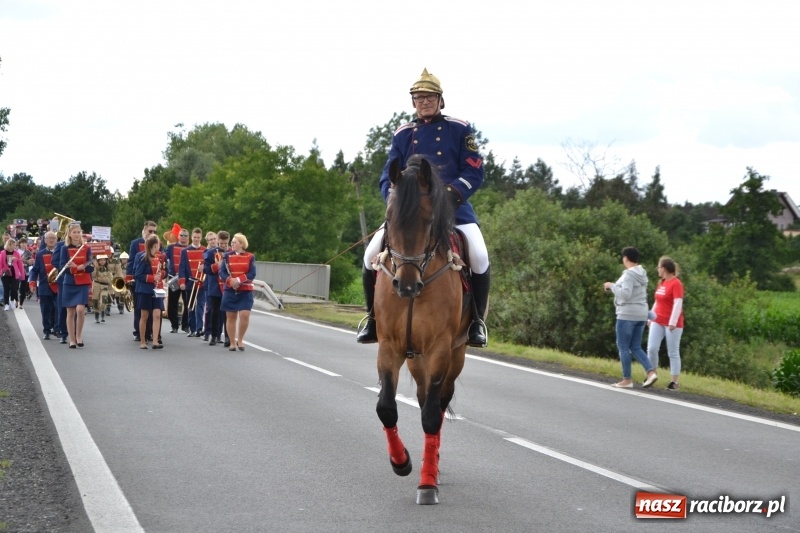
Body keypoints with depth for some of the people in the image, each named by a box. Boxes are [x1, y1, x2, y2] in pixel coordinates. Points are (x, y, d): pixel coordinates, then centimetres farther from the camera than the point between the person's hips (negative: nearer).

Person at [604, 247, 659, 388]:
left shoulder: (629, 274, -15)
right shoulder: (642, 274, 12)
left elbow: (625, 294, -24)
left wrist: (611, 286, -12)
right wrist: (614, 287, 18)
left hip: (627, 315, -9)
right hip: (640, 314, 9)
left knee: (623, 347, 1)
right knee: (635, 347, 12)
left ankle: (627, 380, 2)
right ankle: (651, 372, -5)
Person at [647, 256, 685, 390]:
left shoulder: (676, 284, -12)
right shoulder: (661, 282, 14)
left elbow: (678, 304, -18)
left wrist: (673, 322, -22)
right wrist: (651, 317, 20)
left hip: (672, 324, -7)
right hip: (658, 322, 7)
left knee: (673, 353, -1)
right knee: (651, 348, -3)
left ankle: (674, 382, 2)